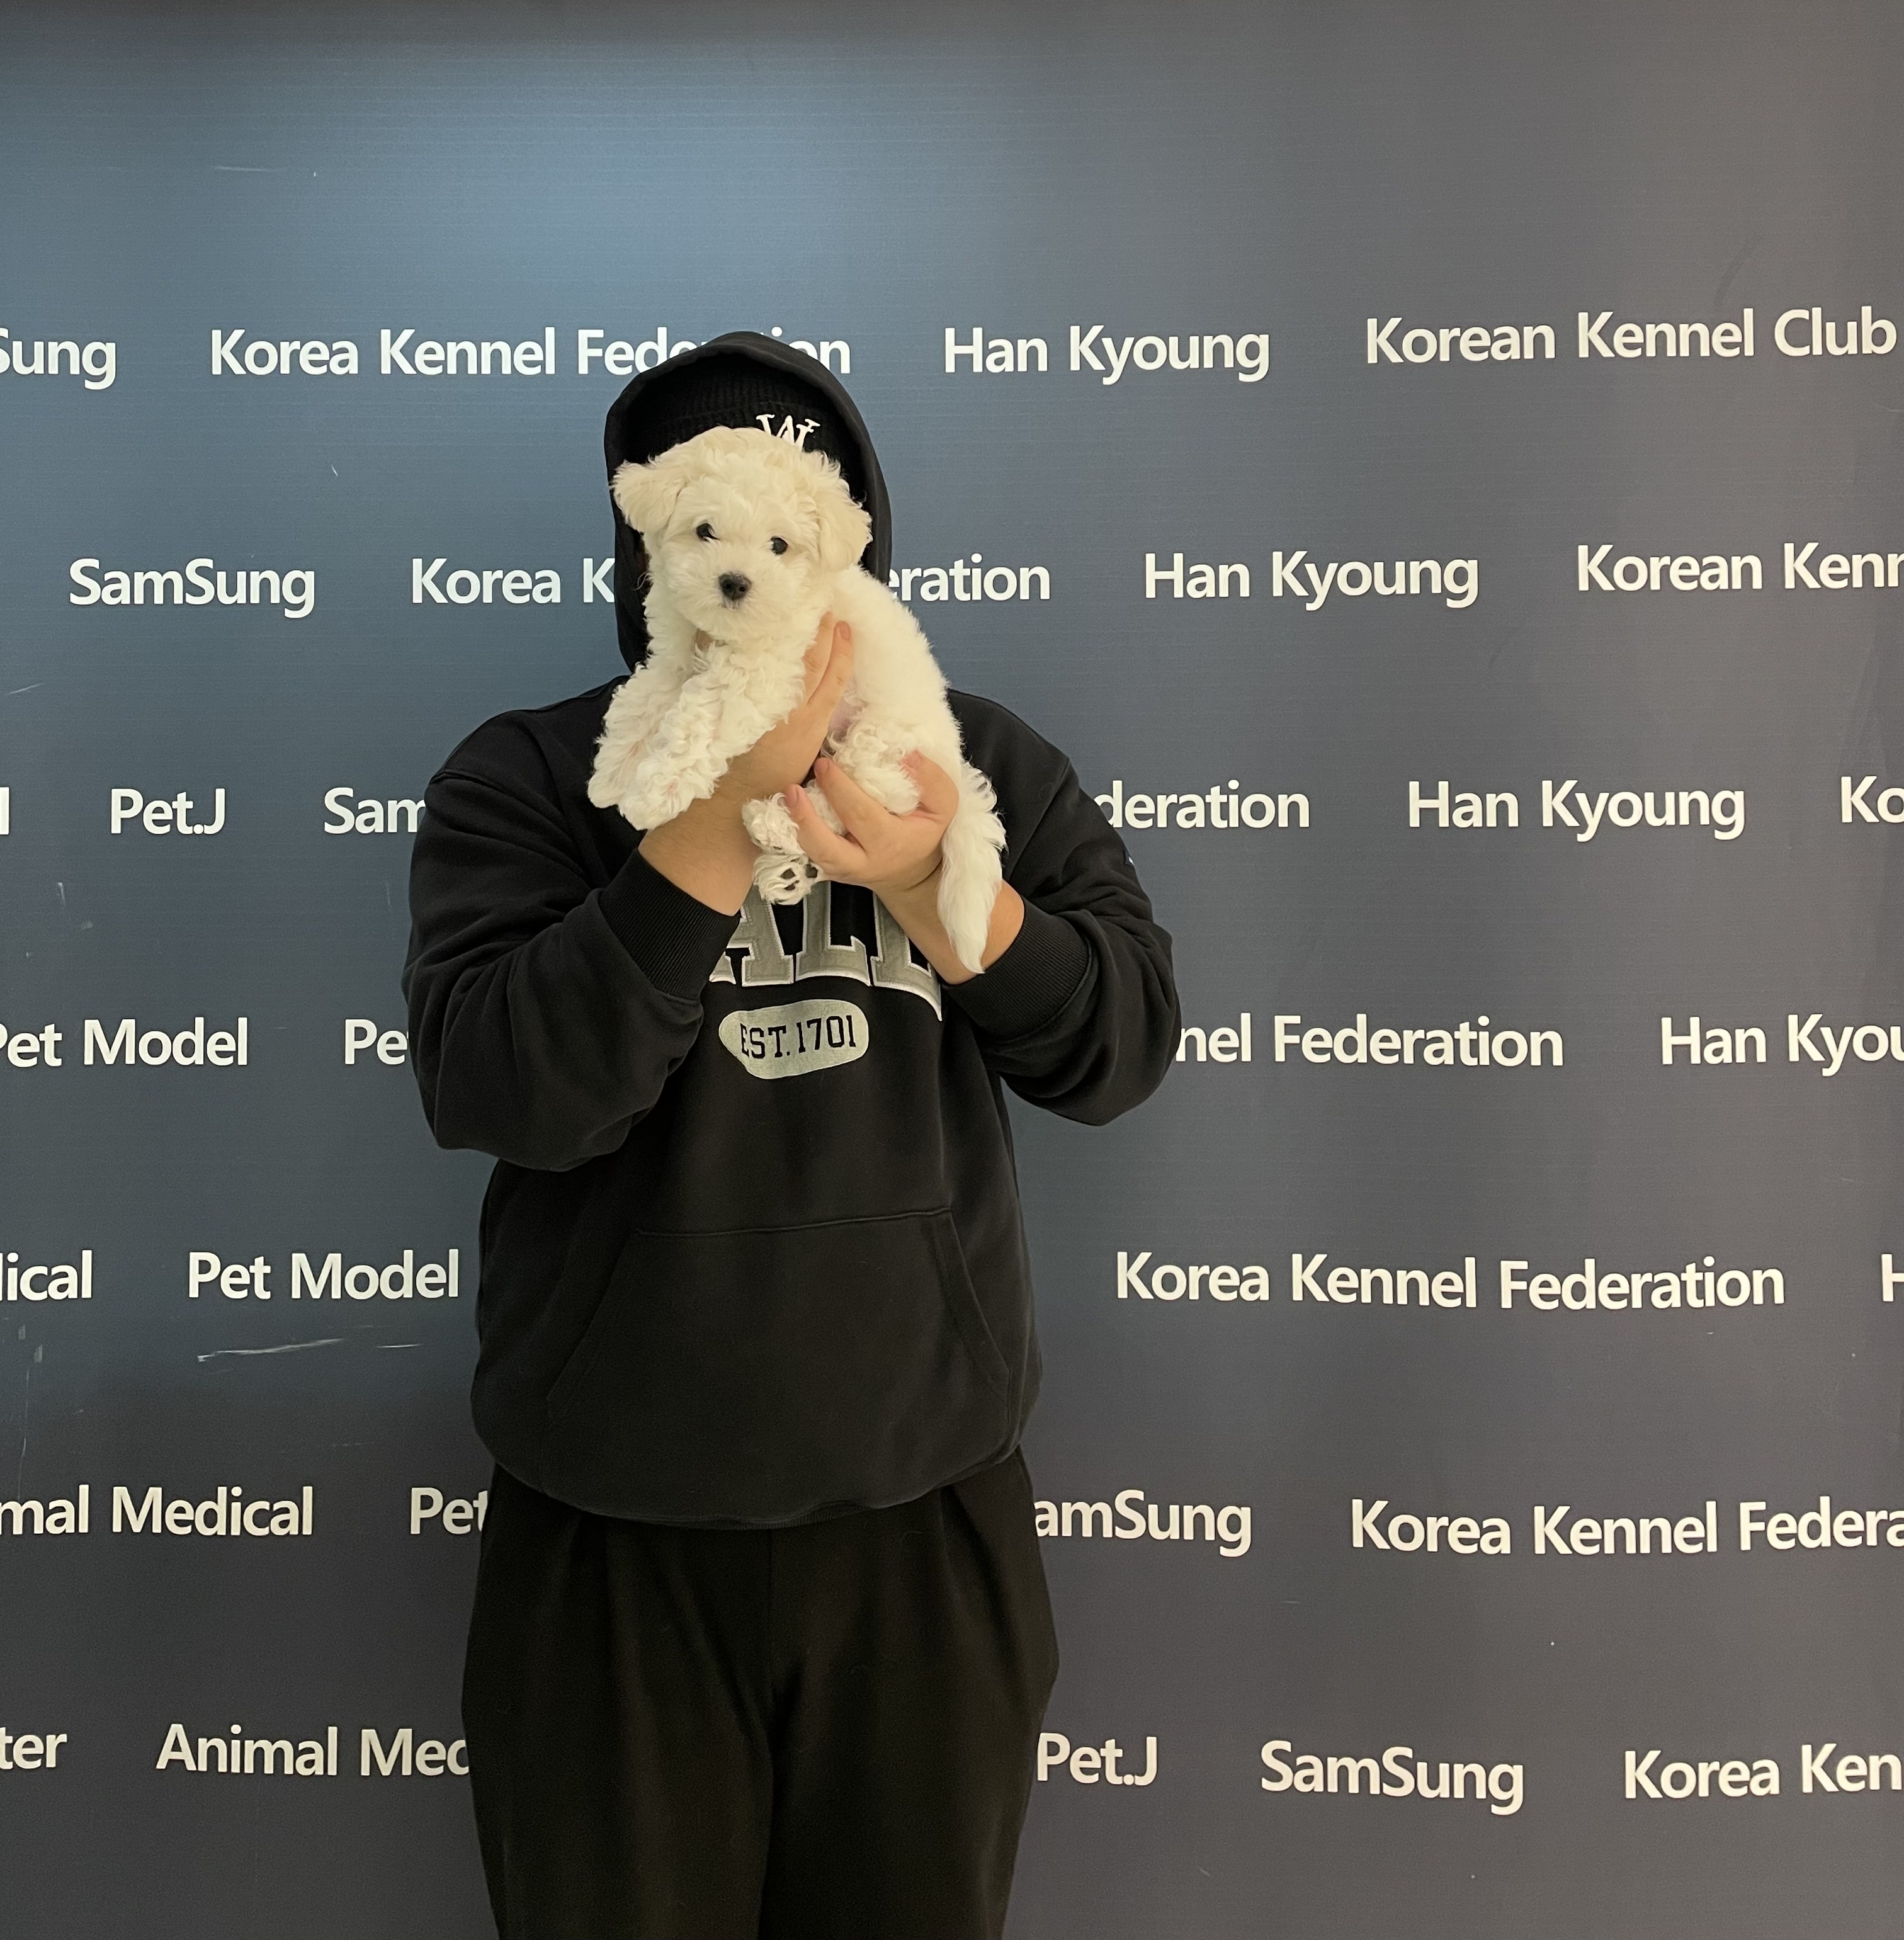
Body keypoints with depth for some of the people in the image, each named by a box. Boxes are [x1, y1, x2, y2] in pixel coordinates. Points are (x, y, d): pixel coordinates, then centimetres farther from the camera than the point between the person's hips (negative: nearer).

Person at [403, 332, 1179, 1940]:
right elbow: (492, 1088, -19)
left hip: (929, 1517, 2)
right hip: (612, 1535, -1)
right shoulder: (525, 778, -4)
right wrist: (719, 818, -25)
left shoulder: (986, 764, 3)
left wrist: (937, 890, -20)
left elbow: (1125, 1047, -4)